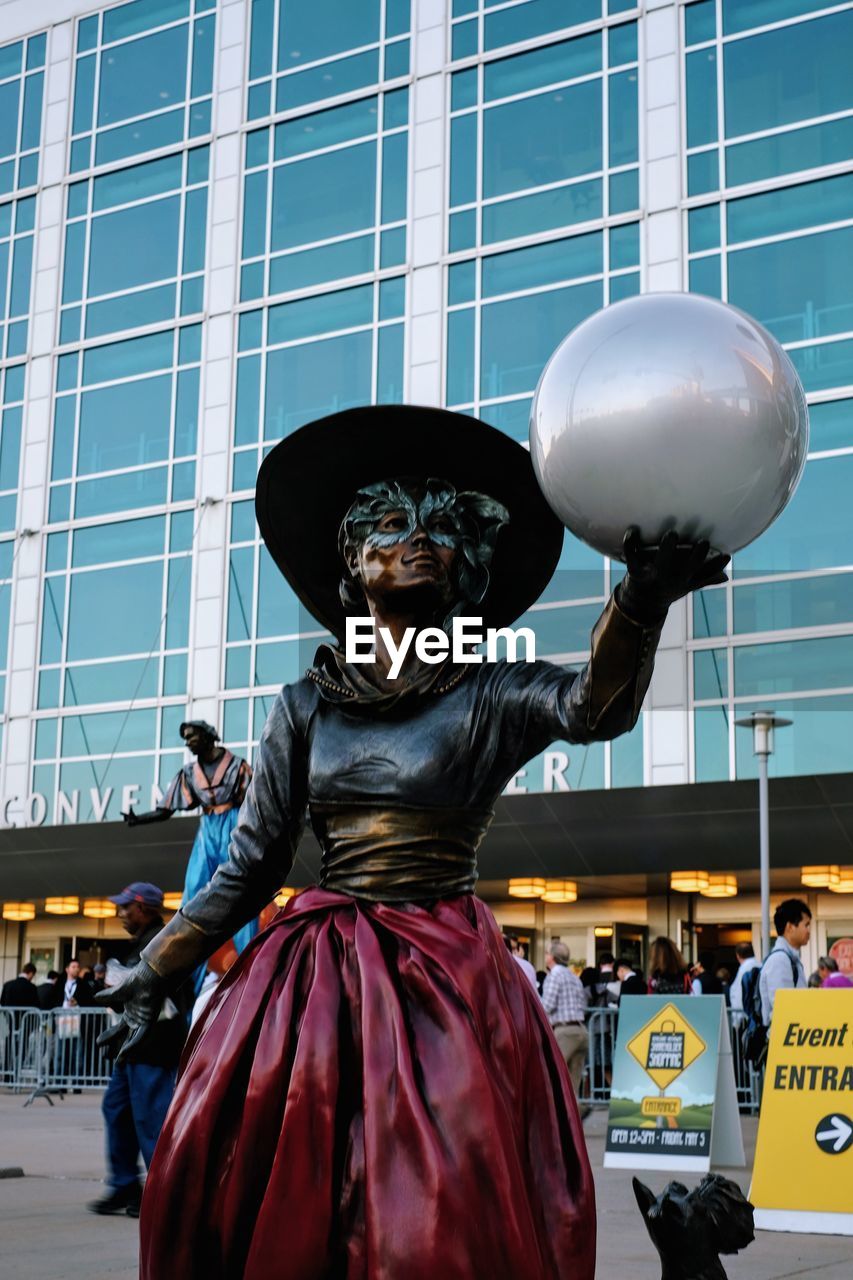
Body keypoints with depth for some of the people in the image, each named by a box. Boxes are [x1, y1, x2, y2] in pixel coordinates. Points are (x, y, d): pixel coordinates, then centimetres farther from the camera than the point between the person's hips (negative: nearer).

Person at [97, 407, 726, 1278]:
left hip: (444, 976, -2)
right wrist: (156, 970, 5)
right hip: (311, 972, 3)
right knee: (253, 1205, -1)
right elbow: (251, 864, 10)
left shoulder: (492, 693, 1)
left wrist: (642, 597, -41)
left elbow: (597, 706, -21)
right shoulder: (307, 705, 9)